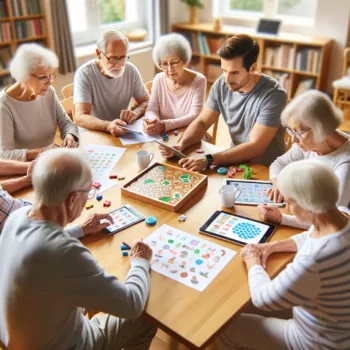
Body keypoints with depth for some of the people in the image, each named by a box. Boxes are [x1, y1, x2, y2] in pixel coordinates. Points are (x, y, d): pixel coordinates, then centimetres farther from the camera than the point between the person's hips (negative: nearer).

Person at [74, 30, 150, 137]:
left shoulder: (131, 70, -3)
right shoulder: (84, 73, -15)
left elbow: (147, 102, 6)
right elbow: (80, 117, -23)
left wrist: (135, 113, -16)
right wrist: (107, 126, -42)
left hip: (123, 133, 3)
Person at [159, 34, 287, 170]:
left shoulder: (273, 95, -24)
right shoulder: (221, 85, -8)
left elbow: (255, 147, -27)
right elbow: (201, 122, 0)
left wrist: (208, 160, -37)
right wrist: (180, 145, -20)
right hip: (237, 161, 6)